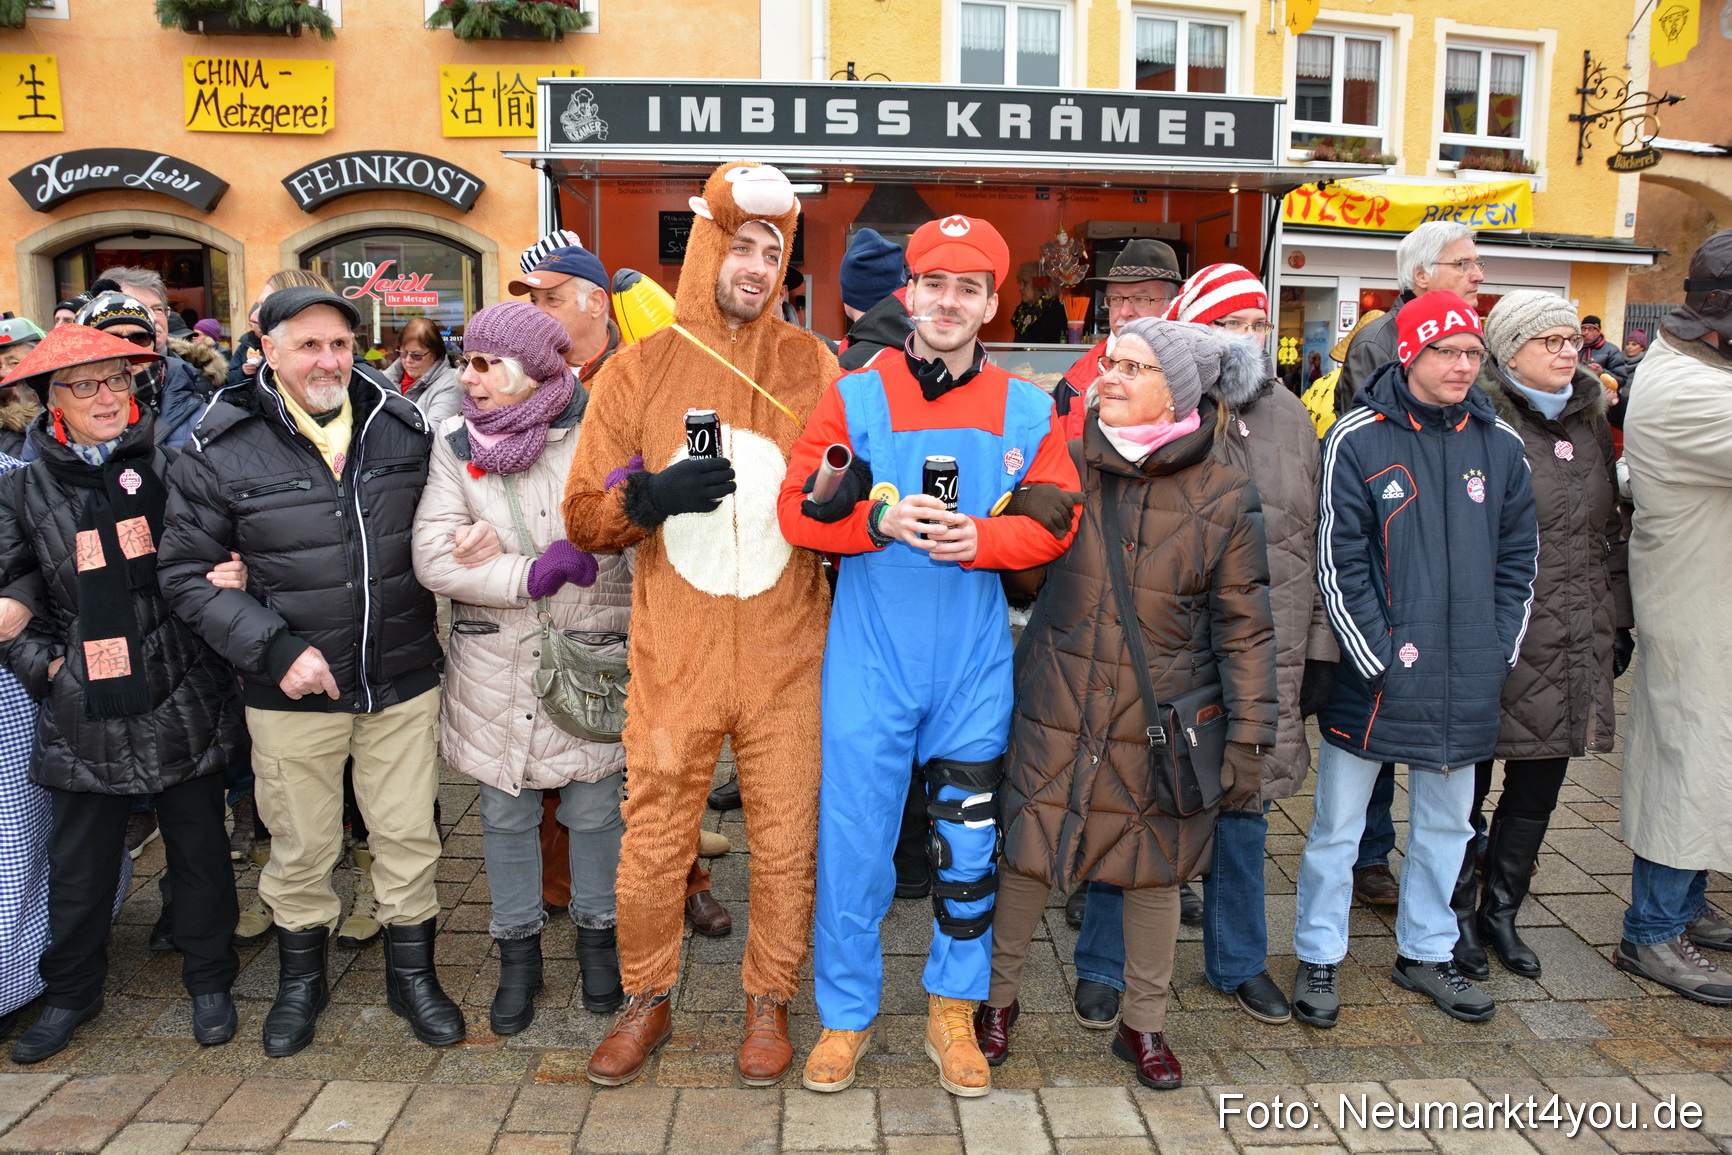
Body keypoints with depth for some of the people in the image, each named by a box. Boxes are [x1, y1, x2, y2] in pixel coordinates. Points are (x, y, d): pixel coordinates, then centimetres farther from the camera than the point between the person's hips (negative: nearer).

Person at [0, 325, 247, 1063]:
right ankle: (71, 992, 35)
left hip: (183, 697, -1)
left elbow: (223, 553, 8)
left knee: (200, 848, 11)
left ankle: (209, 980, 30)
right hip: (85, 710, 1)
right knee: (80, 862, 13)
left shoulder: (173, 467, -1)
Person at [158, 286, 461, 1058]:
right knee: (300, 847, 14)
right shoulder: (220, 451, -8)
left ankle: (412, 974, 32)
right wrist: (273, 648, -15)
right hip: (293, 690, -1)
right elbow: (186, 572, -5)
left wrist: (437, 622, -4)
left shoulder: (402, 426, 0)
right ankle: (300, 979, 38)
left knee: (408, 835, 11)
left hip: (403, 681, 2)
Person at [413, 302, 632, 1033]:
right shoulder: (457, 444, -1)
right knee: (505, 814, 13)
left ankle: (596, 933, 34)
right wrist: (532, 575, -17)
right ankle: (518, 951, 32)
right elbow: (433, 558, -9)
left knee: (592, 809, 11)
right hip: (495, 664, 2)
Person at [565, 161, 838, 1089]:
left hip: (785, 662, 1)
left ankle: (768, 1000, 31)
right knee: (651, 844, 8)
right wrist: (649, 494, -15)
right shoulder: (636, 371, 3)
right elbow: (584, 518, 3)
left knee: (787, 842, 8)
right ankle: (647, 999, 32)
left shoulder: (810, 366, 5)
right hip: (673, 661, 0)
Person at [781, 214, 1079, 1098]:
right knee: (853, 837, 5)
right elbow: (800, 510, -6)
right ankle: (845, 1017, 26)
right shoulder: (855, 397, 0)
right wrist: (882, 520, -21)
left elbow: (1052, 524, 1)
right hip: (869, 660, -1)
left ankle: (953, 1013, 32)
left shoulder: (1027, 410, 4)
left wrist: (979, 538, -17)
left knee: (967, 846, 11)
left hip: (975, 666, 2)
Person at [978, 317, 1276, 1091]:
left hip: (1159, 728, 0)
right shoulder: (1064, 463, -1)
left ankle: (1143, 1024, 34)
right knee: (1026, 858, 8)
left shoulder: (1224, 496, -3)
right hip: (1056, 715, 1)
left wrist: (1248, 737, -3)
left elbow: (1245, 628, -1)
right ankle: (999, 999, 33)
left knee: (1154, 873, 12)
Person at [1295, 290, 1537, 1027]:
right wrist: (1378, 656, -13)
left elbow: (1518, 557, 10)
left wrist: (1499, 650, 2)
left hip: (1466, 683, 5)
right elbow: (1337, 560, -10)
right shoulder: (1357, 439, -8)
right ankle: (1319, 959, 23)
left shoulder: (1500, 443, 5)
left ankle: (1426, 953, 36)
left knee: (1446, 822, 18)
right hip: (1372, 678, -4)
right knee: (1338, 824, 6)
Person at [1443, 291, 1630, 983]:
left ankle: (1501, 910, 31)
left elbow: (1610, 532, 20)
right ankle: (1459, 916, 22)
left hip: (1576, 647, 7)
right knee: (1468, 782, 5)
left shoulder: (1591, 425, 13)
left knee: (1539, 787, 14)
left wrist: (1619, 621, 18)